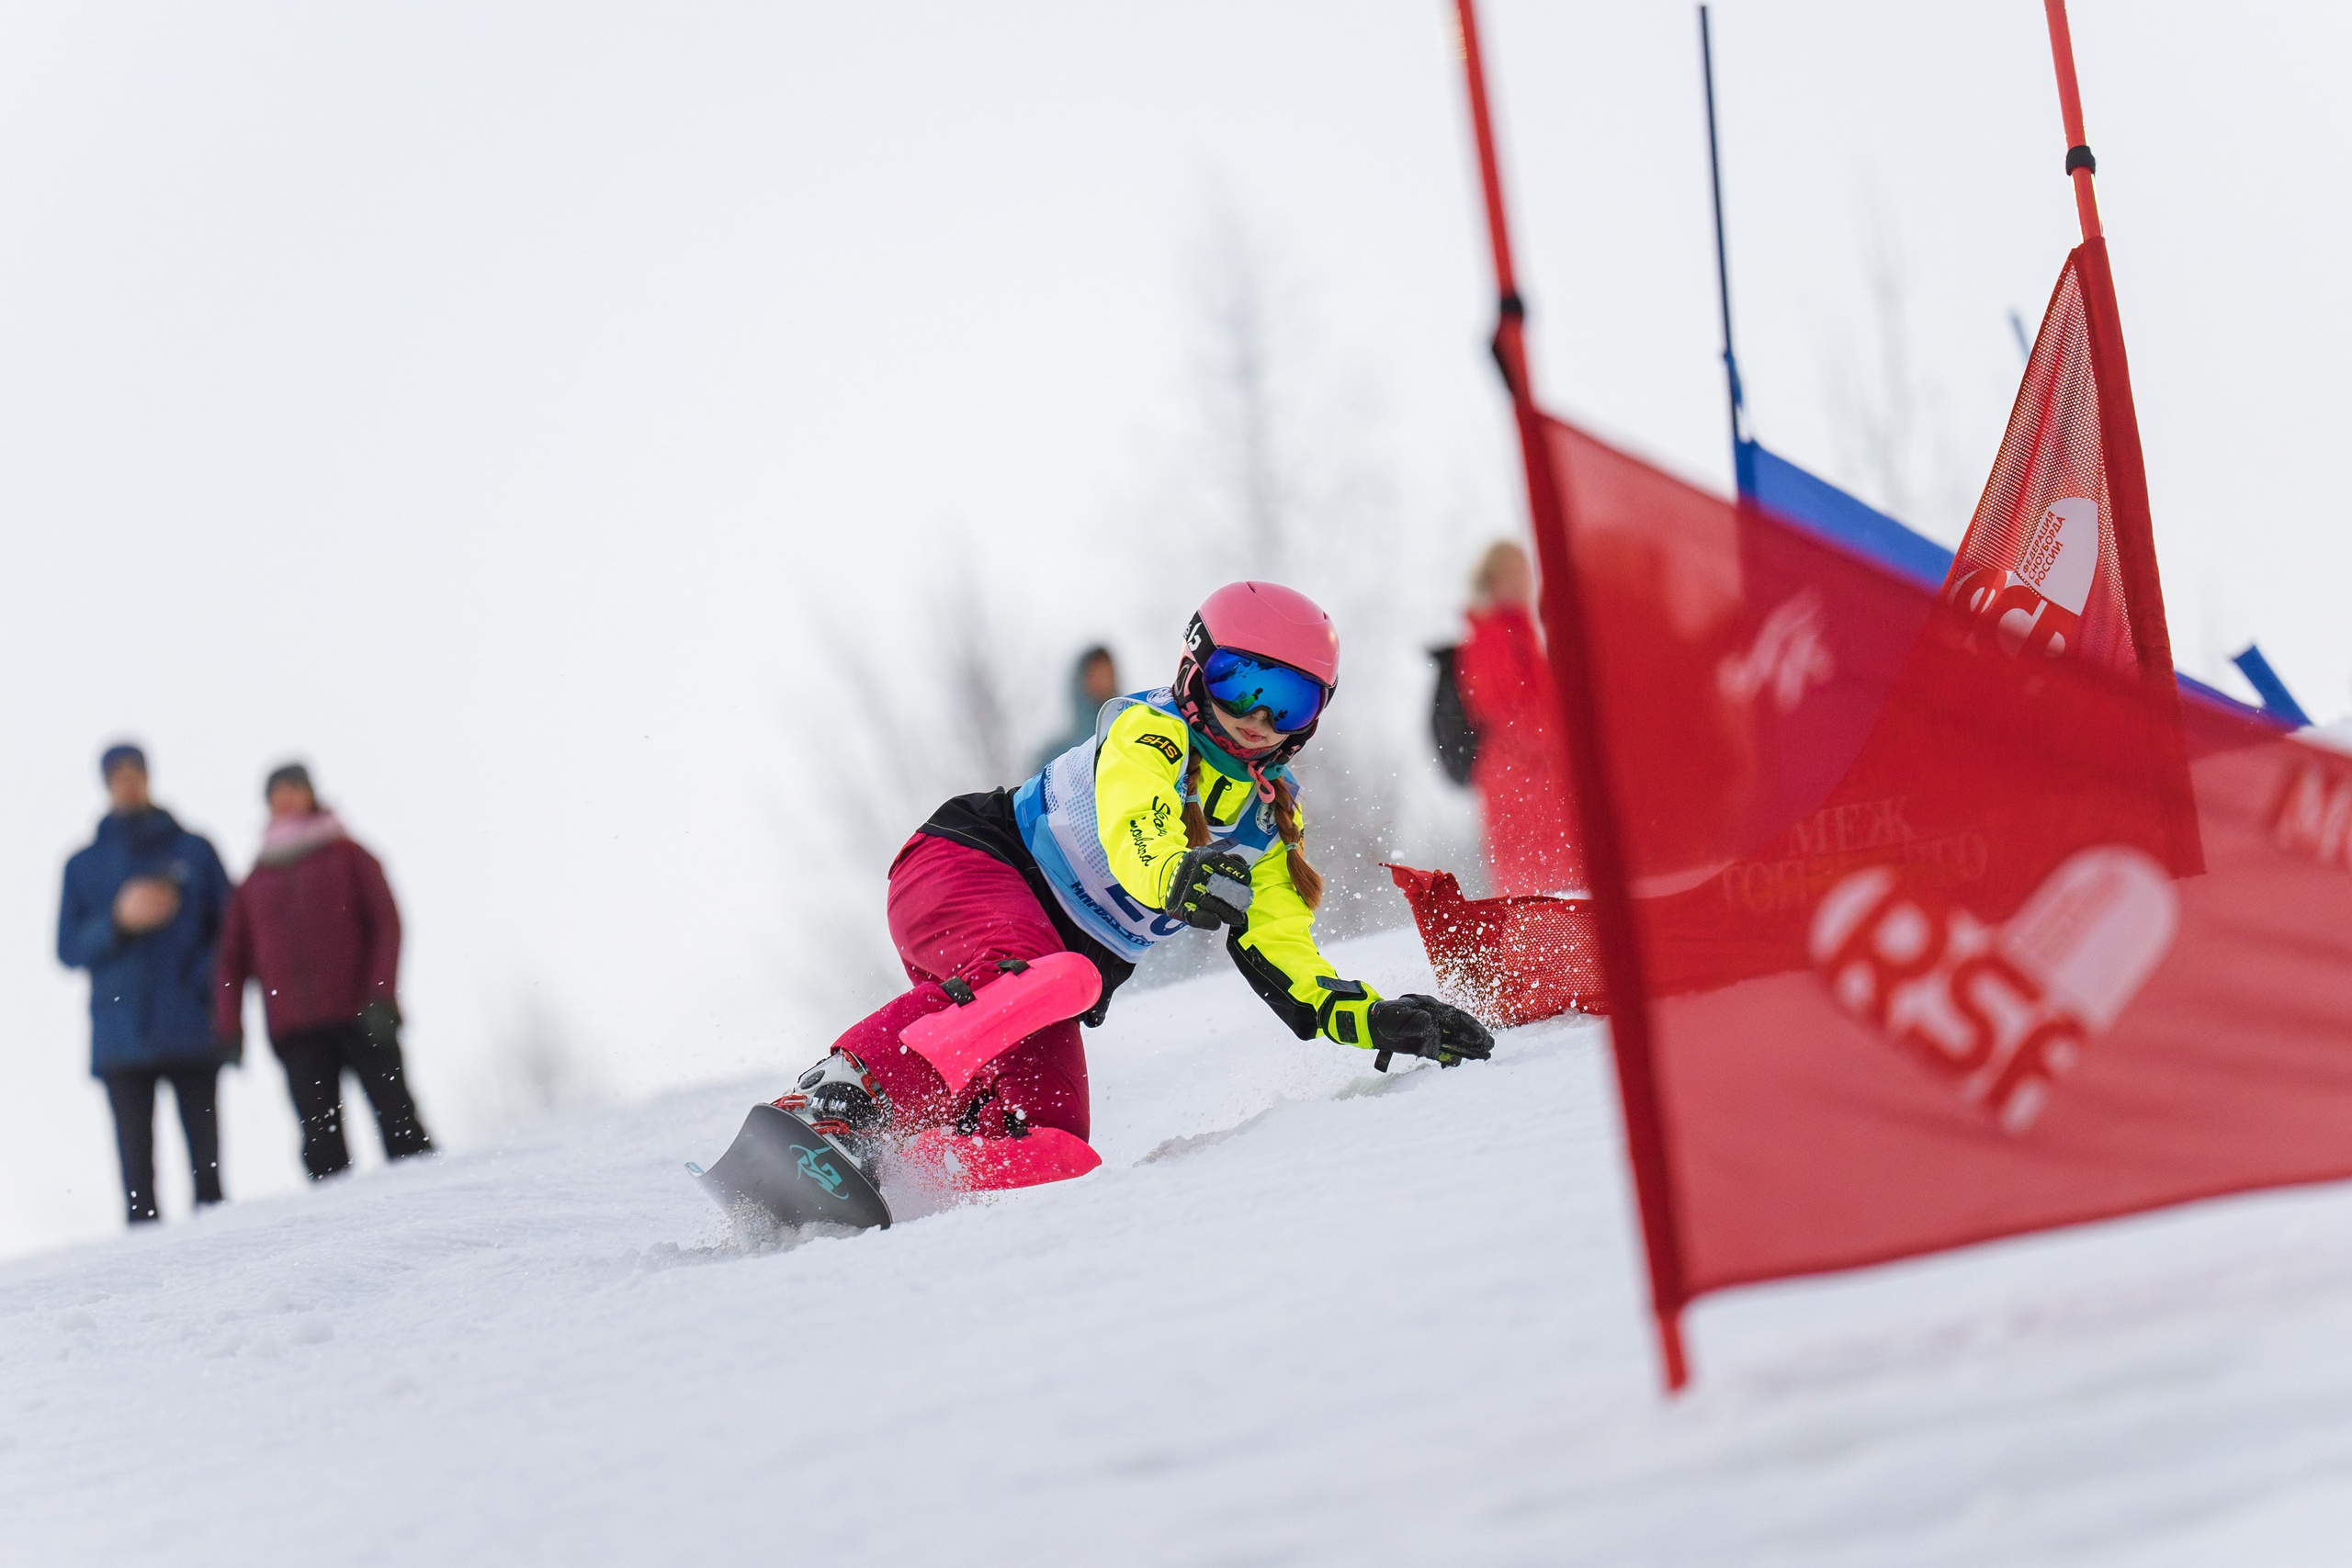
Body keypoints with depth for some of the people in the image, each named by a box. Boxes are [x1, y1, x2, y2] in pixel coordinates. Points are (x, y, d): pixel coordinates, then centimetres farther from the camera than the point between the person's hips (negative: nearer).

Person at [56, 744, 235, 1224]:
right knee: (137, 1168, -3)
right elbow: (69, 950, 6)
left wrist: (206, 979, -10)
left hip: (192, 1036, -1)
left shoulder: (193, 851, 9)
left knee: (206, 1163, -5)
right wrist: (120, 920, -10)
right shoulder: (83, 866, 12)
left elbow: (231, 931, 8)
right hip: (121, 1037, 1)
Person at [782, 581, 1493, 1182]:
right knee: (1025, 969, -39)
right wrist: (1179, 878, -50)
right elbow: (1137, 837, -28)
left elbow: (1282, 957, 10)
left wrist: (1380, 1020, -5)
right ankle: (835, 1103, -46)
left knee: (1048, 1130, -15)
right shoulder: (1148, 732, -8)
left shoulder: (1272, 817, 13)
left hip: (1065, 973, 7)